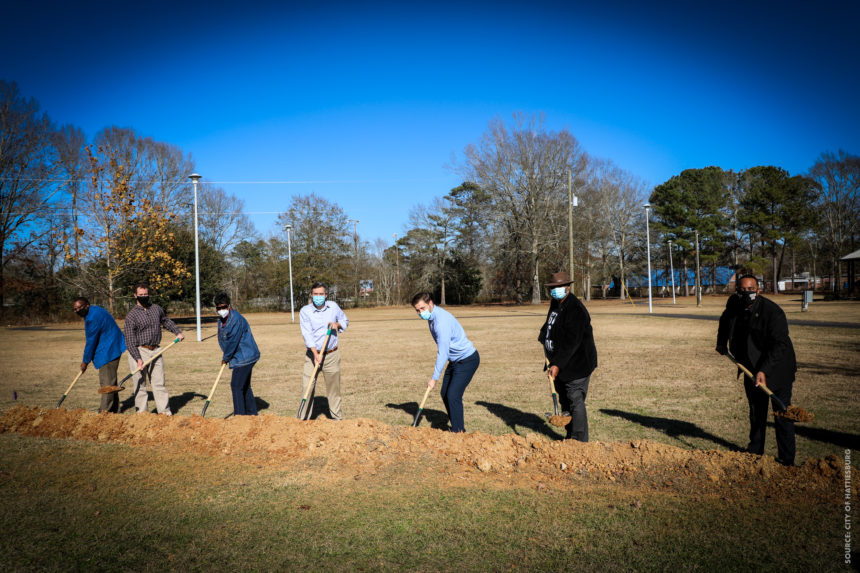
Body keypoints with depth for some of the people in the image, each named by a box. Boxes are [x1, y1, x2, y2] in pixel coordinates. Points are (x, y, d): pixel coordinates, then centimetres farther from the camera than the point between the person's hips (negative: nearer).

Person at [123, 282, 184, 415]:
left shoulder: (157, 309, 10)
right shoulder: (131, 315, -6)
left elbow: (166, 321, 30)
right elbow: (130, 340, -10)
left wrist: (178, 332, 13)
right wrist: (138, 358, -18)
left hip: (156, 351, 5)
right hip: (139, 352, -4)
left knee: (159, 382, 6)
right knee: (140, 383, 1)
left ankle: (164, 410, 10)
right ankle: (141, 411, 9)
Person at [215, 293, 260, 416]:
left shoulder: (237, 319, -20)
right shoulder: (221, 320, 10)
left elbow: (233, 341, -20)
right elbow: (222, 340, 16)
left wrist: (225, 358, -9)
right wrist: (226, 357, 6)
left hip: (245, 357, -10)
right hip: (244, 357, 10)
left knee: (236, 385, -10)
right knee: (245, 386, 16)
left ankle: (239, 414, -5)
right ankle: (252, 412, 26)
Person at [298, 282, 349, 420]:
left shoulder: (333, 306, 4)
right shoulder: (305, 311, -6)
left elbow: (345, 321, 20)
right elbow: (307, 334, -16)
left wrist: (337, 324, -4)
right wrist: (316, 354, -28)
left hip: (332, 355, 2)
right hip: (313, 354, -2)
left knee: (334, 388, 9)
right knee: (307, 388, -5)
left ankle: (337, 417, 20)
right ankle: (303, 419, 4)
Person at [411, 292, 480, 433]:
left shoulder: (441, 321, -28)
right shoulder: (431, 316, 3)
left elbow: (443, 353, -27)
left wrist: (434, 378, -22)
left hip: (468, 360, -10)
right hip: (455, 360, 10)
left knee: (453, 395, -14)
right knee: (445, 394, 11)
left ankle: (458, 431, -2)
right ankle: (459, 426, 24)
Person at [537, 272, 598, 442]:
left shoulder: (575, 309, -21)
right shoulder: (555, 303, 10)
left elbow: (571, 343, -26)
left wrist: (558, 364, -28)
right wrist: (544, 338, 15)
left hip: (576, 364, -10)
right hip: (559, 363, 10)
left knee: (576, 401, -10)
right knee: (564, 400, 15)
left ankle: (579, 440, -4)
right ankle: (570, 438, 26)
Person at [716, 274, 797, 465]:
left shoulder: (772, 311, -25)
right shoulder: (733, 304, -6)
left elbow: (779, 345, -29)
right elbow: (725, 320, 20)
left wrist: (764, 371, -36)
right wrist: (722, 342, 18)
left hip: (776, 368, -6)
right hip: (752, 368, 6)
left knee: (781, 413, -6)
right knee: (756, 410, 18)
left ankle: (786, 460, 3)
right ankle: (755, 450, 33)